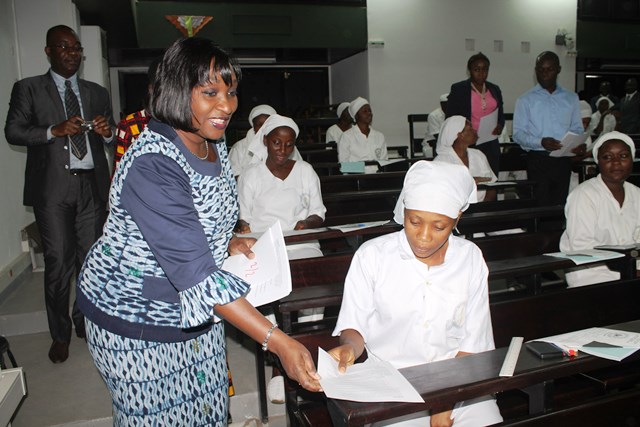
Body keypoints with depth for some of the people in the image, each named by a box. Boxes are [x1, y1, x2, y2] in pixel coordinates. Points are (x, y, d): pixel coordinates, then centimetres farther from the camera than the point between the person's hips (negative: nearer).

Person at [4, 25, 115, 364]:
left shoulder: (97, 92, 16)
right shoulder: (28, 89, 7)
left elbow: (110, 140, 16)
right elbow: (13, 131, 0)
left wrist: (107, 132, -8)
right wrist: (54, 131, -14)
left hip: (92, 185, 3)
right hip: (52, 187, -3)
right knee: (58, 261, -2)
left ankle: (85, 320, 25)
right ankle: (60, 334, 14)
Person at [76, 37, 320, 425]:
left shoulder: (214, 145, -3)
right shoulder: (152, 164, -31)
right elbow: (195, 273, -37)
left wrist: (228, 242, -5)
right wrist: (278, 342, -39)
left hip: (195, 311, 7)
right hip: (135, 317, -7)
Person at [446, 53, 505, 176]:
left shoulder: (494, 90, 16)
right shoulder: (458, 89, 2)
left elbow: (501, 115, 25)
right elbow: (451, 118, 1)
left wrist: (499, 126, 2)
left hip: (491, 146, 4)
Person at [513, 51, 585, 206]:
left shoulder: (571, 98, 13)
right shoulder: (526, 100, 1)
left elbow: (577, 128, 15)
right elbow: (518, 133, -5)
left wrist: (580, 144, -8)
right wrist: (541, 142, -22)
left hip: (563, 160, 4)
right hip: (538, 160, -3)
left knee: (560, 205, 9)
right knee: (540, 206, -2)